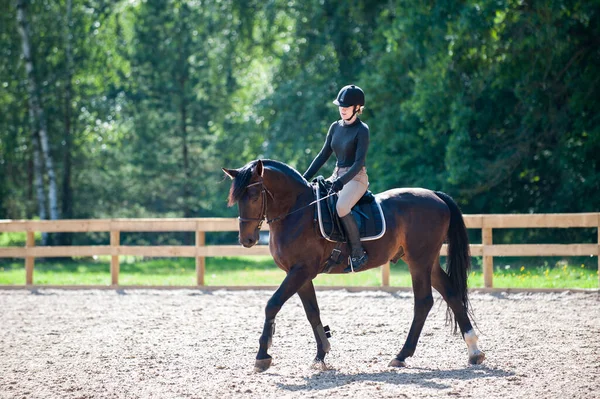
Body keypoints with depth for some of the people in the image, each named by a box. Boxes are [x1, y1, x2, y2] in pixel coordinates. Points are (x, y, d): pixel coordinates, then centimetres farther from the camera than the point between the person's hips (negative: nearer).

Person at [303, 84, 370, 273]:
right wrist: (305, 178, 7)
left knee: (341, 206, -35)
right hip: (337, 175, 8)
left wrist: (342, 181, -31)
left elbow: (359, 161, -19)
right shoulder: (335, 127, 11)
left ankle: (358, 253, -25)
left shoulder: (361, 130, -10)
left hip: (356, 178, -8)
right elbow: (323, 155, 15)